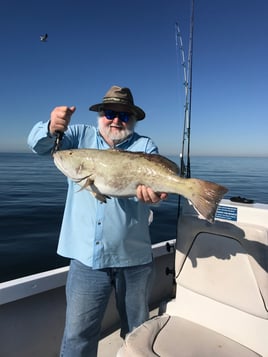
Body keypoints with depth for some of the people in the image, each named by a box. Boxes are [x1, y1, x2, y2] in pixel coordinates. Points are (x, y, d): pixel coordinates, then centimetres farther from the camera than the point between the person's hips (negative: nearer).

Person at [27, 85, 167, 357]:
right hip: (87, 257, 0)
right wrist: (51, 128, -28)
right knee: (77, 335, 8)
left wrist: (152, 191, -37)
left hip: (134, 256, 1)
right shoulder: (81, 136, 5)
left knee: (137, 330, 20)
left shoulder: (145, 145, 1)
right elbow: (38, 144, -6)